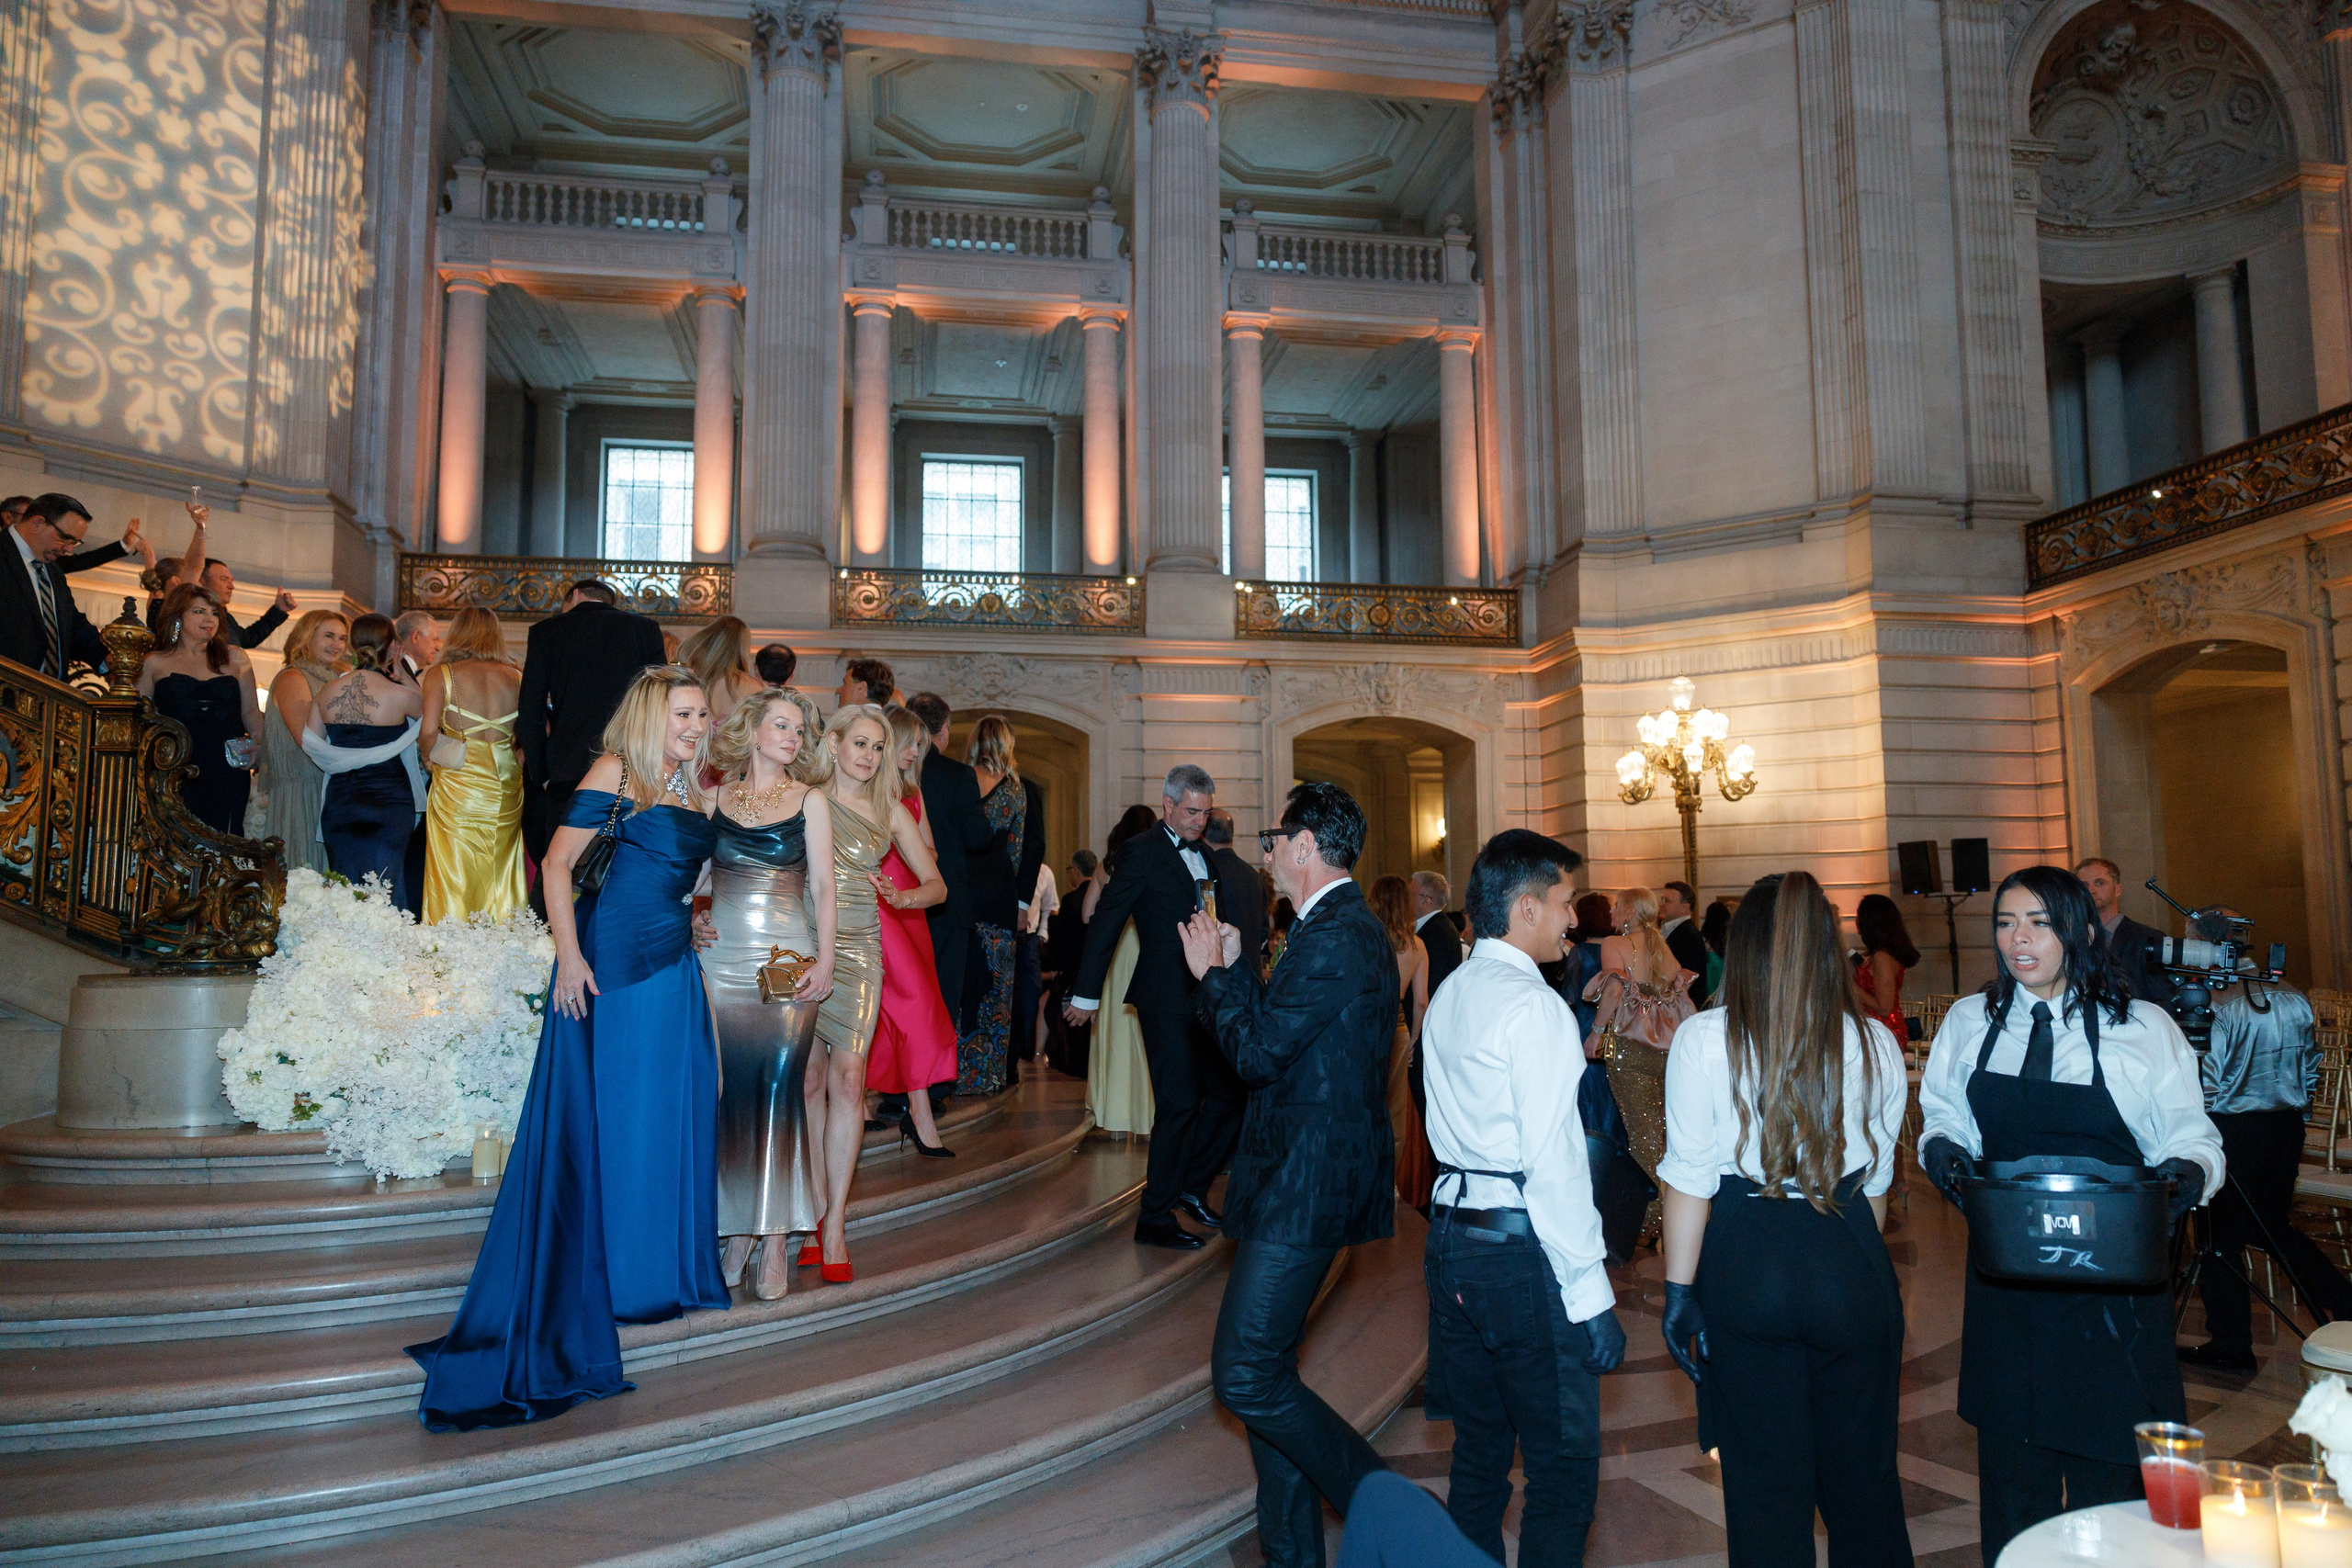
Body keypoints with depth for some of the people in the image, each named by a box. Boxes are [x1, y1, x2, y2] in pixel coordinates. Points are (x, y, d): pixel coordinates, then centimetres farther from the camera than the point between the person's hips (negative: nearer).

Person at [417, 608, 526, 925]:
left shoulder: (440, 675, -3)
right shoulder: (516, 677, 4)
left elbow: (428, 733, -12)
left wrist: (429, 759, 8)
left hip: (457, 785, -2)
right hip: (506, 790, 2)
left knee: (455, 880, 4)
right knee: (500, 879, 10)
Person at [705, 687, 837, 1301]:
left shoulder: (809, 801, 6)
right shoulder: (715, 796, 10)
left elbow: (823, 884, 2)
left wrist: (824, 959, -7)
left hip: (790, 961, -1)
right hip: (722, 960, 2)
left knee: (781, 1090, -6)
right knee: (732, 1093, 1)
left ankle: (776, 1236, 0)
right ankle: (739, 1229, 12)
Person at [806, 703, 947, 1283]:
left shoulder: (890, 811, 12)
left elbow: (936, 882, 13)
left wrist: (908, 896, -6)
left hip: (858, 951, 2)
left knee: (847, 1076, -9)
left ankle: (834, 1225, -5)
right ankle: (813, 1214, 11)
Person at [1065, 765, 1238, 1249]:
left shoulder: (1203, 855, 15)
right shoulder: (1141, 851, -7)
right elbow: (1105, 923, -7)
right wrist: (1086, 993, -6)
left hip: (1204, 993, 8)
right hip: (1166, 996, -8)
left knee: (1229, 1092, 9)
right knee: (1178, 1103, -6)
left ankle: (1190, 1186, 27)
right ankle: (1154, 1218, 5)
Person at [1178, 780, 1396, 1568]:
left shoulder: (1335, 937, -19)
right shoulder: (1346, 928, 15)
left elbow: (1258, 1054, -18)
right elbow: (1279, 1031, 15)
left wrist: (1211, 975, -6)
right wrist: (1233, 968, 11)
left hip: (1306, 1186, -11)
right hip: (1295, 1179, 11)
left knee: (1245, 1374, -7)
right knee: (1262, 1371, 16)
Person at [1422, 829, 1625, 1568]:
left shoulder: (1448, 996, 9)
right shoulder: (1534, 1007, -16)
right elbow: (1554, 1165, -19)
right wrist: (1590, 1293, -16)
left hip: (1451, 1237, 8)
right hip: (1522, 1253, -8)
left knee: (1479, 1449, 19)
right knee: (1563, 1465, 5)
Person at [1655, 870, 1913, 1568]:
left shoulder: (1704, 1040, -9)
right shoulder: (1875, 1044, -1)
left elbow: (1689, 1177, -9)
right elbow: (1876, 1176, 7)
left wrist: (1680, 1290, -3)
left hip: (1745, 1263, -2)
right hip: (1852, 1260, 2)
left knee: (1764, 1479, 11)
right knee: (1862, 1471, 18)